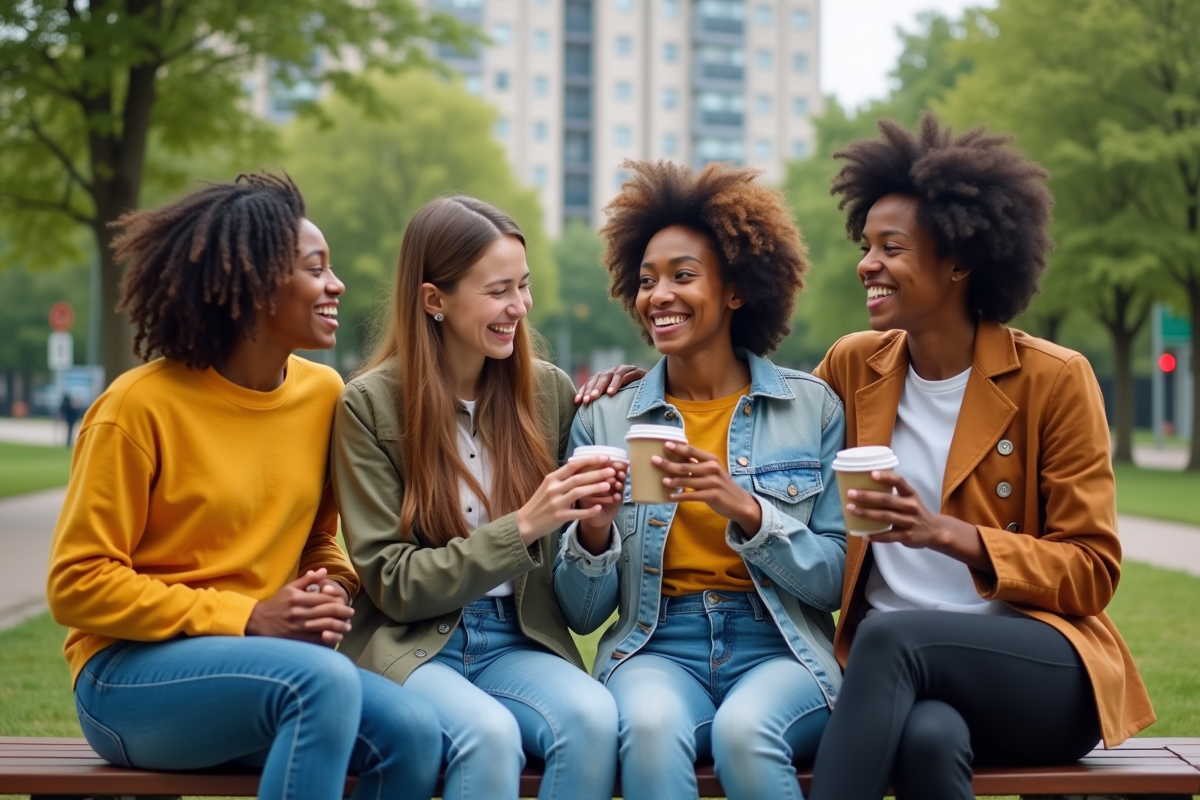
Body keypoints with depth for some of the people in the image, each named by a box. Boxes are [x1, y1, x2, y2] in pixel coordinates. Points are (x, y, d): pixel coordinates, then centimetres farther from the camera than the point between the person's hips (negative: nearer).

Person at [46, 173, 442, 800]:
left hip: (266, 668, 6)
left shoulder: (323, 392, 6)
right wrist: (244, 619, -16)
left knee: (412, 733, -24)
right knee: (324, 679, -34)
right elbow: (77, 584, -9)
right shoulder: (140, 406, -10)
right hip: (130, 675, -5)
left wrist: (334, 588, -6)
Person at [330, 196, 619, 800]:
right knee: (489, 733, -34)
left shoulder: (549, 392, 5)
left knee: (592, 716, -29)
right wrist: (522, 528, -18)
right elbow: (393, 583, -7)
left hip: (519, 641, 3)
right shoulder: (370, 404, -5)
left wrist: (591, 520, -9)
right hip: (410, 644, -3)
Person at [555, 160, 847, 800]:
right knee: (651, 726, -34)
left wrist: (746, 511, -14)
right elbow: (582, 613, 8)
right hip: (656, 648, 0)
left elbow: (835, 578, 1)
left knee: (744, 730, -33)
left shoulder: (813, 408, 5)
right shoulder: (605, 420, 8)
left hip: (779, 649, 0)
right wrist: (593, 532, -13)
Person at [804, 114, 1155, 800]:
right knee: (928, 736, -37)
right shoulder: (853, 365, 9)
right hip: (896, 667, 2)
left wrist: (947, 534, -20)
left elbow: (1092, 572, -4)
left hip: (1045, 670, -2)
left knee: (891, 635, -35)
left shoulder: (1054, 380, -3)